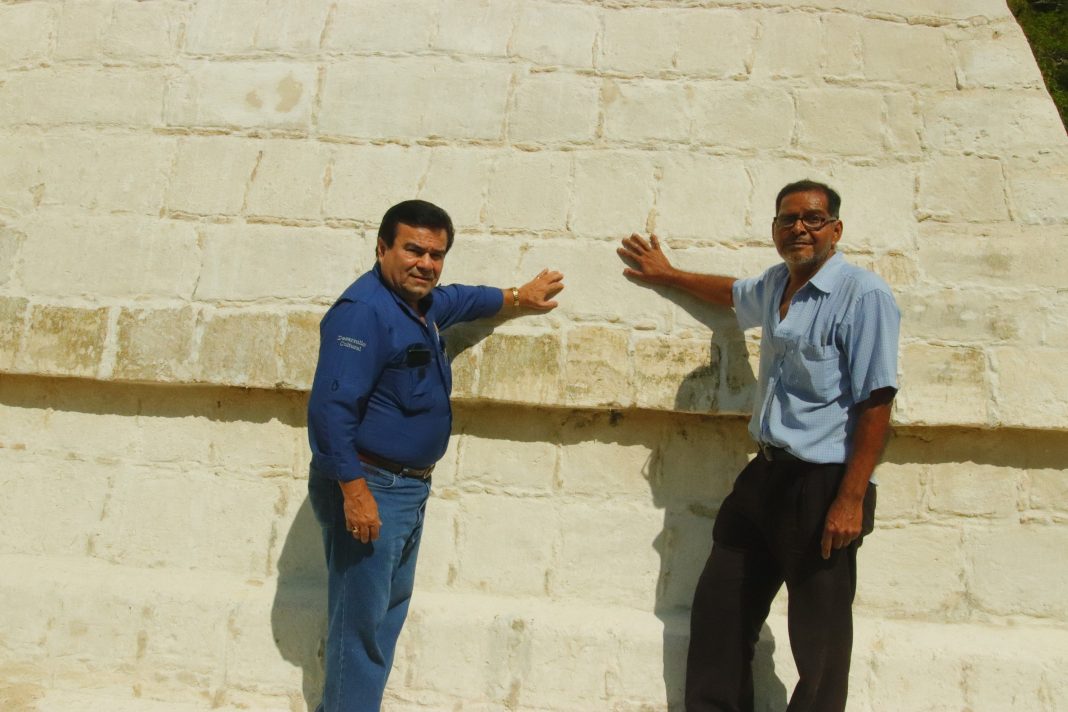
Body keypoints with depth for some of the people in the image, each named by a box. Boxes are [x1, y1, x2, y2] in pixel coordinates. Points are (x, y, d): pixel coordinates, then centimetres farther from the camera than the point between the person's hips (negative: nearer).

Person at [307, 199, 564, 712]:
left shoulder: (423, 305, 10)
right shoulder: (364, 309, -20)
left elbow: (463, 300, 34)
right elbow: (330, 406, -26)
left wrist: (519, 299, 42)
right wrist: (354, 490, -28)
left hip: (411, 487, 10)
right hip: (369, 489, -10)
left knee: (389, 612, 20)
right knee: (360, 623, -2)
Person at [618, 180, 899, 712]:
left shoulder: (862, 295, -13)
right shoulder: (774, 286, 11)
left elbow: (876, 405, -17)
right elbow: (733, 292, 36)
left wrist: (851, 500, -20)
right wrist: (667, 275, 44)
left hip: (822, 485, -8)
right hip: (765, 474, 8)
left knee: (818, 637, 4)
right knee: (718, 607, 14)